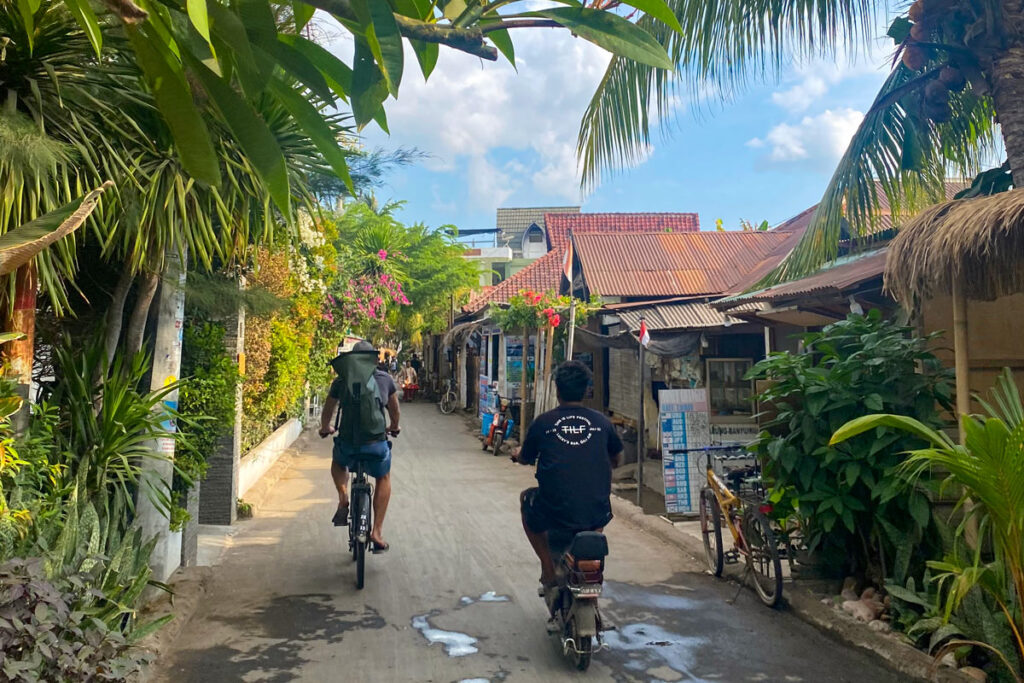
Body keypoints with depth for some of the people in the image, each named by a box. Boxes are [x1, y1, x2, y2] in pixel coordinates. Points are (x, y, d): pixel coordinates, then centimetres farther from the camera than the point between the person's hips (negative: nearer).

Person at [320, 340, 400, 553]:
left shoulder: (341, 381, 7)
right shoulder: (386, 379, 8)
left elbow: (327, 414, 17)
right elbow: (395, 412, 18)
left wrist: (325, 429, 39)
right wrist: (394, 428, 39)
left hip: (347, 444, 1)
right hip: (376, 444, 0)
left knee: (338, 463, 36)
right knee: (383, 479, 28)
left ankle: (343, 500, 13)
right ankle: (376, 532, 21)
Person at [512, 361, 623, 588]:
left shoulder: (543, 422, -2)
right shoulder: (602, 422, 2)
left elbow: (524, 459, 15)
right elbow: (615, 459, 20)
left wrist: (517, 455, 38)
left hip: (554, 515, -2)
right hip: (596, 515, 3)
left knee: (526, 498, 30)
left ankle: (549, 569, 23)